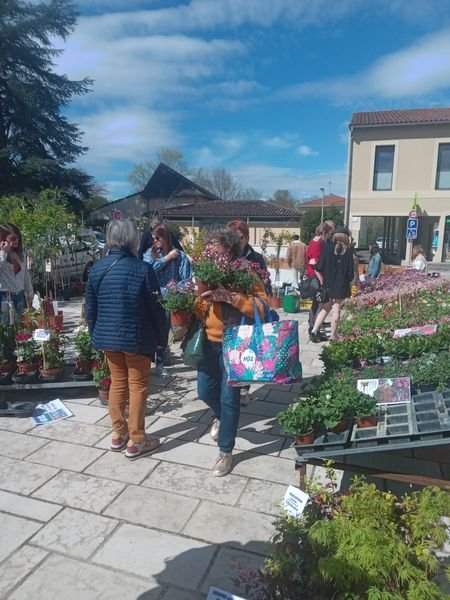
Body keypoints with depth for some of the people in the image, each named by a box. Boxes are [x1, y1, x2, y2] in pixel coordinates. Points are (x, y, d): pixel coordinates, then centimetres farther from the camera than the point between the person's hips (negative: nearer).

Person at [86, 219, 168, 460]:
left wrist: (95, 335, 19)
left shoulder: (97, 268, 0)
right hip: (136, 338, -5)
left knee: (117, 383, 18)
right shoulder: (142, 269, -15)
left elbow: (90, 309, 6)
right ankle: (136, 441, 16)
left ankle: (118, 434, 29)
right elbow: (156, 308, -12)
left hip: (107, 337, 5)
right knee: (137, 387, 7)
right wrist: (162, 337, 1)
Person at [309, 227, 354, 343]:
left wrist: (324, 280, 8)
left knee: (325, 308, 15)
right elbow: (350, 272, -5)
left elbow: (319, 267, -8)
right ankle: (333, 336, 13)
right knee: (336, 310, 8)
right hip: (341, 286, -2)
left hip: (328, 285, 2)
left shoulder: (327, 248, -5)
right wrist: (348, 282, 13)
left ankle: (314, 330, 3)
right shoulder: (348, 251, -6)